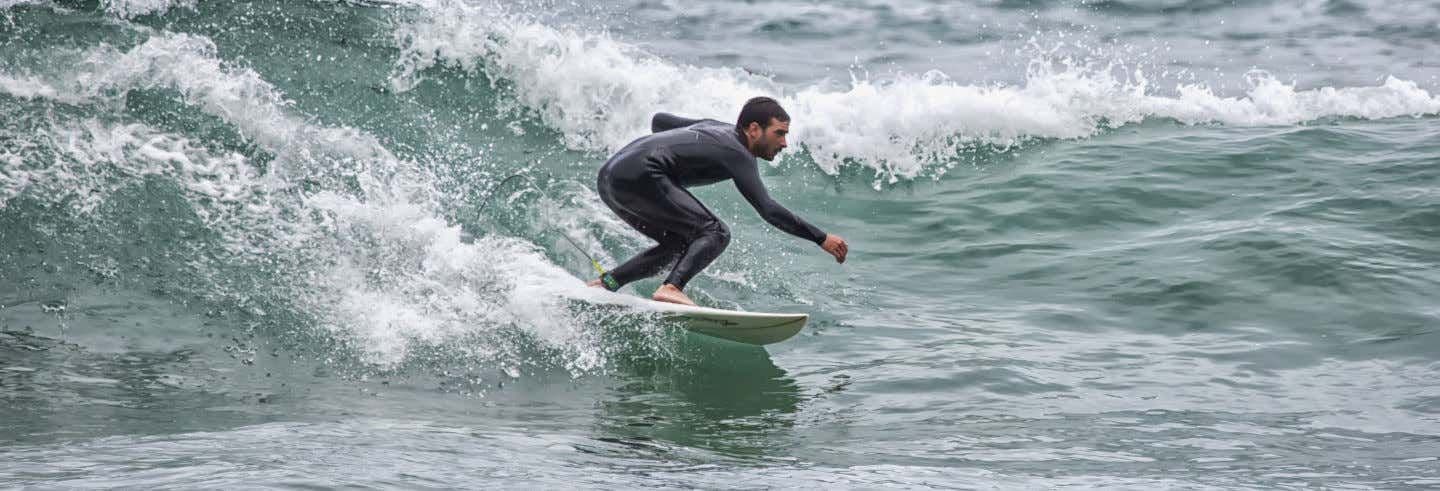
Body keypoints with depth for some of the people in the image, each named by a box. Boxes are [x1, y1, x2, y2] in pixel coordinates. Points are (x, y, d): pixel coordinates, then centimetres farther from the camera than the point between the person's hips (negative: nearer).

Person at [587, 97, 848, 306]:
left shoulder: (717, 128, 22)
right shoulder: (738, 154, -5)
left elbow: (658, 120, 32)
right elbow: (767, 209, -15)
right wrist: (821, 239, -15)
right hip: (640, 176, -10)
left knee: (679, 244, 18)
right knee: (714, 233, -10)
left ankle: (606, 282, 12)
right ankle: (671, 288, -28)